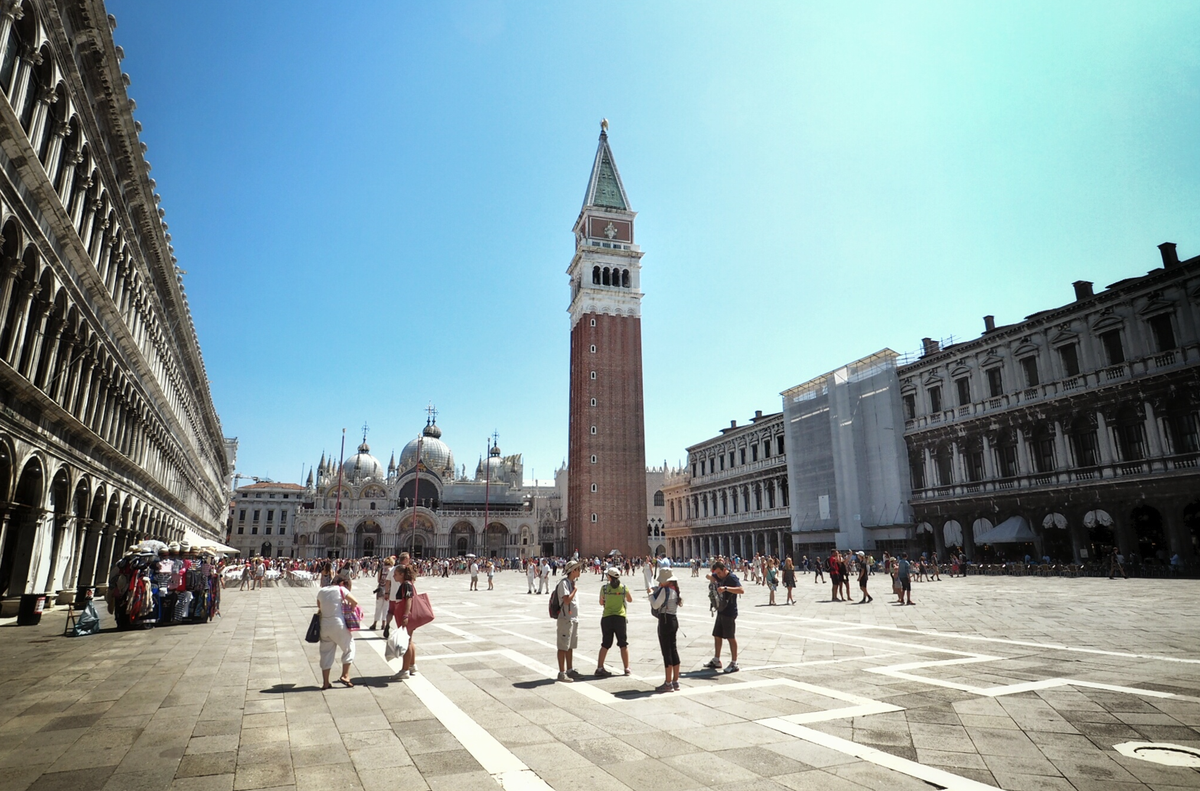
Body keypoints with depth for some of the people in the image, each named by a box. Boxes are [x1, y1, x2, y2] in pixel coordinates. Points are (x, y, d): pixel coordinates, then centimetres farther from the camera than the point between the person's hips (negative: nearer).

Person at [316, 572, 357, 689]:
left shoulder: (321, 591, 7)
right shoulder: (341, 589, -9)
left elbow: (319, 606, 18)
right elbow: (355, 602, -12)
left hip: (324, 625, 5)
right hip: (338, 625, -5)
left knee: (326, 653, 14)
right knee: (349, 648, 13)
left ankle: (325, 682, 17)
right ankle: (345, 675, 7)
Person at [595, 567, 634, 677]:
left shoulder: (604, 588, -5)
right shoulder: (623, 588, -4)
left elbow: (601, 603, 7)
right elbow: (630, 599, 13)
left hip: (607, 617, 0)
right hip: (620, 617, 0)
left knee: (605, 645, 10)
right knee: (623, 644, 12)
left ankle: (599, 668, 7)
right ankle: (627, 668, 16)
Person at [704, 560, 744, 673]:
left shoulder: (732, 578, -18)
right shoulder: (719, 576, 7)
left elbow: (741, 590, -32)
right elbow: (712, 578, 26)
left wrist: (726, 588, -39)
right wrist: (711, 578, 1)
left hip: (729, 613, -9)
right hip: (721, 611, 9)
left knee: (731, 637, -1)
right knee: (717, 636, 15)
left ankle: (734, 664, 8)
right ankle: (716, 661, 27)